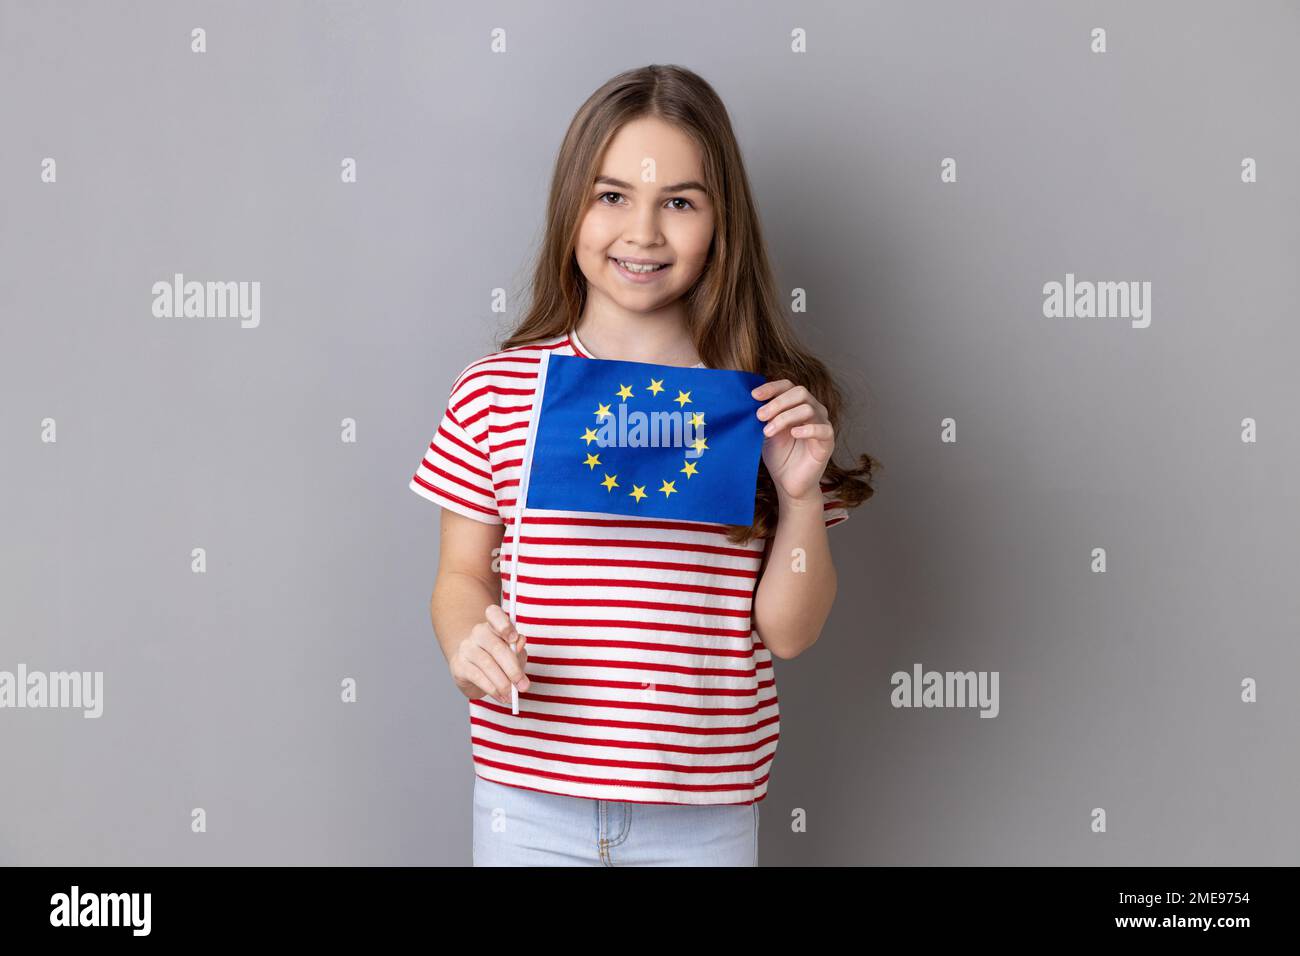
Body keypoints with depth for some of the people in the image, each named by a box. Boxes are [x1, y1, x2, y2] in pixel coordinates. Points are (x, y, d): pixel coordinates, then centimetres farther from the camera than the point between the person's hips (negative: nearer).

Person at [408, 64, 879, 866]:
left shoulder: (770, 402, -3)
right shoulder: (494, 392, -5)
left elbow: (788, 633, -1)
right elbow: (463, 576, 3)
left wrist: (802, 495, -14)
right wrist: (467, 646, -16)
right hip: (529, 798, 0)